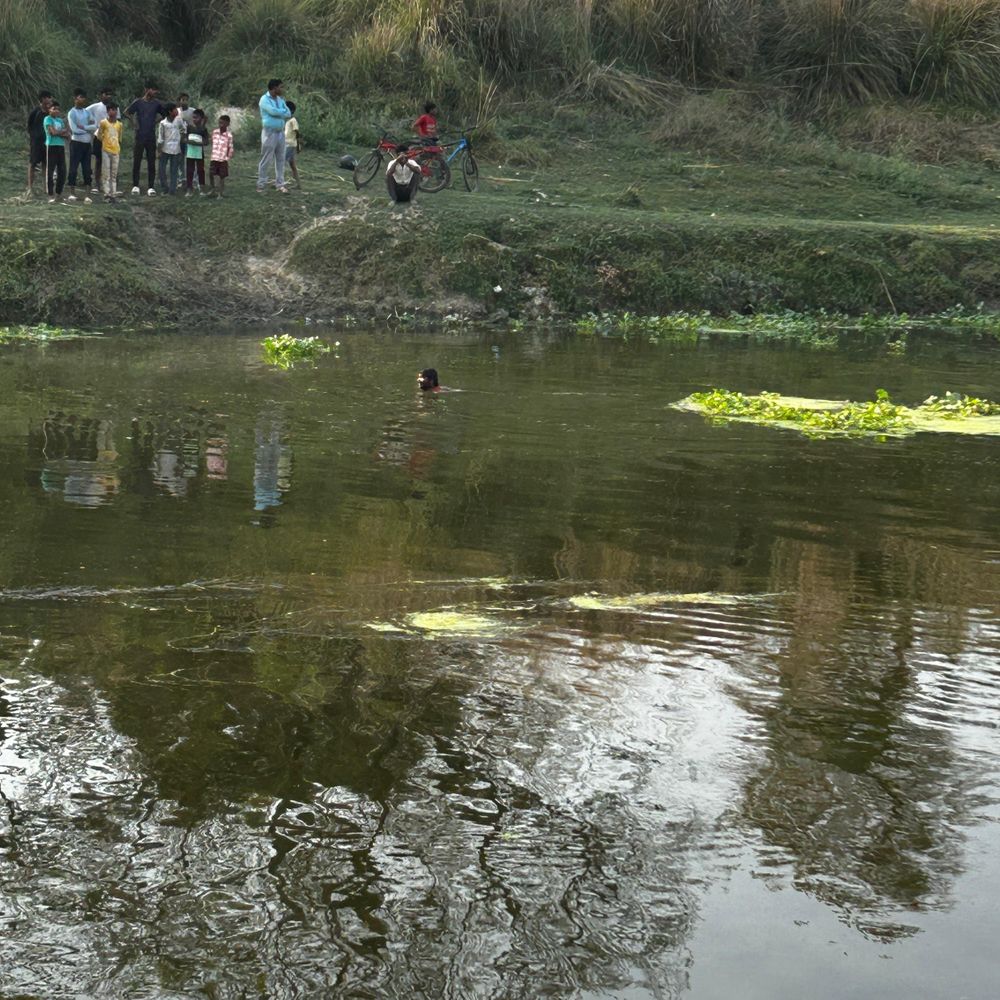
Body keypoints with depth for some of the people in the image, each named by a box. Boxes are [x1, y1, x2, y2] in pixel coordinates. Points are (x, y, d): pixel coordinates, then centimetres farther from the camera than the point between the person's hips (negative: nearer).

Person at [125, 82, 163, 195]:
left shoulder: (156, 103, 5)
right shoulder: (138, 102, -2)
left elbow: (163, 114, 20)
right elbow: (127, 112, 2)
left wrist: (156, 121, 8)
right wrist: (133, 123, -2)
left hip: (151, 137, 2)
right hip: (140, 136, -2)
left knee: (151, 163, 1)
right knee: (136, 161, 1)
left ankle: (151, 187, 4)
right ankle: (135, 186, 9)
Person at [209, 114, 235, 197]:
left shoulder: (229, 135, -8)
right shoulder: (214, 132, 2)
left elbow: (231, 148, -3)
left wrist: (228, 158, -6)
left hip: (223, 159, -3)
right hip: (214, 158, 3)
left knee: (222, 177, 3)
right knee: (211, 174, -7)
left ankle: (221, 193, 11)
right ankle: (212, 188, 15)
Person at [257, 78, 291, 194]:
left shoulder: (280, 99, 13)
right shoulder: (264, 99, -9)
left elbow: (288, 114, 4)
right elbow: (273, 111, -24)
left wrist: (279, 114, -12)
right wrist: (283, 112, -8)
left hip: (280, 132, 7)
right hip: (269, 132, -7)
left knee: (280, 159, 7)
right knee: (266, 160, -5)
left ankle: (280, 184, 12)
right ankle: (261, 185, 0)